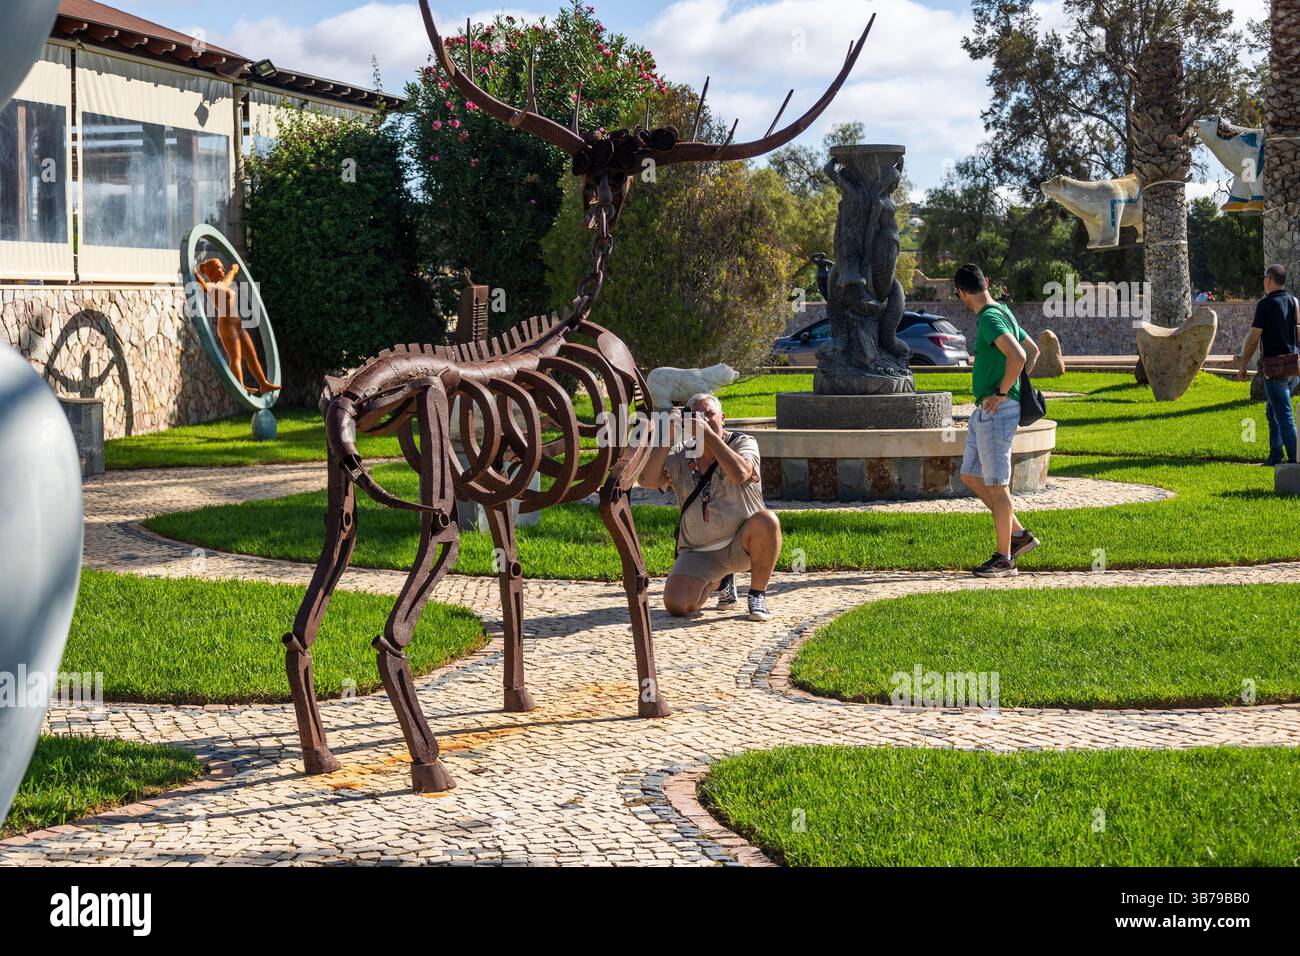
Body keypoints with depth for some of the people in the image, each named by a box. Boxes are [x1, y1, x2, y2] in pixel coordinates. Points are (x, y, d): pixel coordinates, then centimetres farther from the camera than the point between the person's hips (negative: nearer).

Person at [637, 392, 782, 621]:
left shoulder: (743, 443, -4)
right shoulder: (680, 455, 3)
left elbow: (739, 473, -28)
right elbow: (647, 480, -14)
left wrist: (708, 433, -26)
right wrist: (668, 439, -21)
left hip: (741, 544, -2)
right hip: (699, 553, 2)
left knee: (767, 520, -35)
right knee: (676, 605, -20)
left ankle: (758, 595, -12)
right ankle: (720, 581, 18)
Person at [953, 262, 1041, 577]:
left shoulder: (990, 318, -16)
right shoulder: (1003, 312, 15)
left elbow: (1017, 356, -29)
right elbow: (1033, 351, 25)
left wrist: (1002, 392, -18)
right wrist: (1016, 387, 18)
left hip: (996, 410, -10)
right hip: (984, 411, 10)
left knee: (996, 485, -3)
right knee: (970, 475, 16)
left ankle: (1004, 558, 4)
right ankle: (1018, 534, 20)